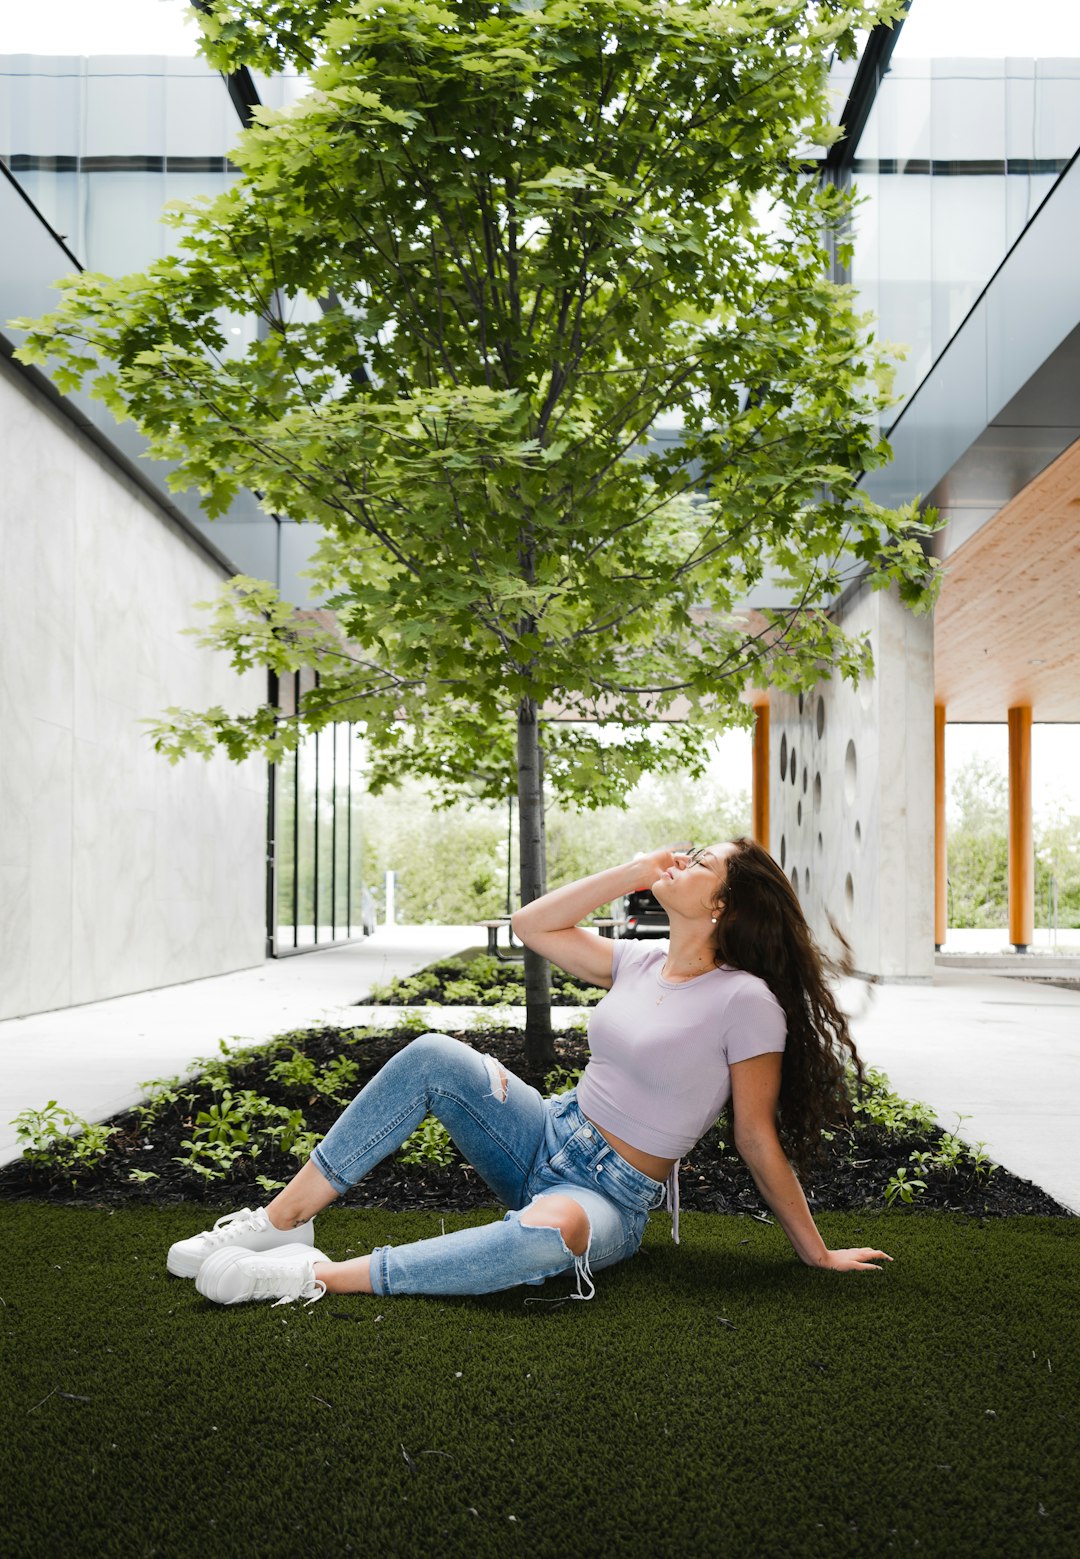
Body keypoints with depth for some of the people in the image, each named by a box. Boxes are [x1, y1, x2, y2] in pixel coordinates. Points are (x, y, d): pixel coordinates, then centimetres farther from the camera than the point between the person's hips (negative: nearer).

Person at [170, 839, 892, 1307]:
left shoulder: (745, 1002, -15)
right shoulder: (643, 962, 5)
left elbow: (760, 1140, -9)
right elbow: (532, 924, 8)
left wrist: (817, 1252, -6)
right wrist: (634, 872, 2)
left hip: (611, 1197, -7)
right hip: (550, 1138, 7)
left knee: (548, 1235, -42)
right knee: (435, 1056, -16)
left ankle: (314, 1277, -34)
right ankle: (282, 1222, -12)